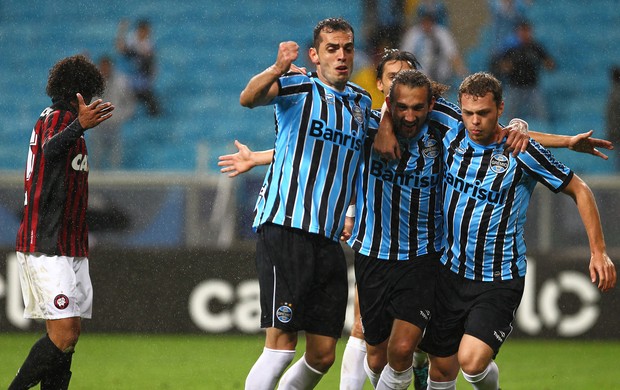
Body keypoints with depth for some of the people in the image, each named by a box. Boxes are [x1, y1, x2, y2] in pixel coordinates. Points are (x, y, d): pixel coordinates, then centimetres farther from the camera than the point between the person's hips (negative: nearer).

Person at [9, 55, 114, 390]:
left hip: (69, 247, 11)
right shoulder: (59, 117, -12)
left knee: (68, 333, 6)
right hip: (48, 248, -11)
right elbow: (51, 149, -37)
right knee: (64, 336, -18)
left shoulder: (56, 118, 19)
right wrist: (80, 127, -56)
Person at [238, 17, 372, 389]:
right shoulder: (297, 88, -2)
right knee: (281, 345, -13)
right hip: (285, 229, -6)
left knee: (322, 355, 4)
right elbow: (249, 98, -24)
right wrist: (277, 70, -43)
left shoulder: (362, 101, 17)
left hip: (329, 240, 7)